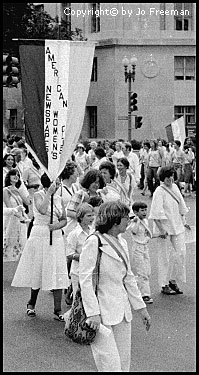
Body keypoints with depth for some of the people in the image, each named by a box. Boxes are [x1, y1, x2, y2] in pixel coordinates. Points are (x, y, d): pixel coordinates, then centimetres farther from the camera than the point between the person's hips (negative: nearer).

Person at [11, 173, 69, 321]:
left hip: (56, 237, 4)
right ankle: (31, 303, 29)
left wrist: (57, 225, -10)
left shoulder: (59, 199, 9)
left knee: (58, 273, -3)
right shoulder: (38, 195, -5)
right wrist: (49, 192, -19)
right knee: (38, 271, 6)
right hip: (40, 236, -4)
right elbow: (42, 210, -24)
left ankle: (58, 311, 0)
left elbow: (64, 219, 10)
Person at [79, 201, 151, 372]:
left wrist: (141, 307, 18)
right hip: (102, 312, -8)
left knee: (124, 362, 10)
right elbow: (85, 279, -15)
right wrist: (93, 312, -21)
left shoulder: (122, 243, 12)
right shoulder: (93, 242, -11)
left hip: (122, 311, 8)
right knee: (110, 364, -9)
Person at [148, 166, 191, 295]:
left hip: (177, 226, 7)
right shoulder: (159, 192, -14)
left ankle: (173, 281, 20)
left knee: (181, 253, 5)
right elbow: (156, 214, -18)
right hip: (165, 228, -7)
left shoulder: (175, 187, 7)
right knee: (166, 256, 0)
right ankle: (164, 285, 12)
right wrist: (162, 230, -22)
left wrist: (183, 221, 17)